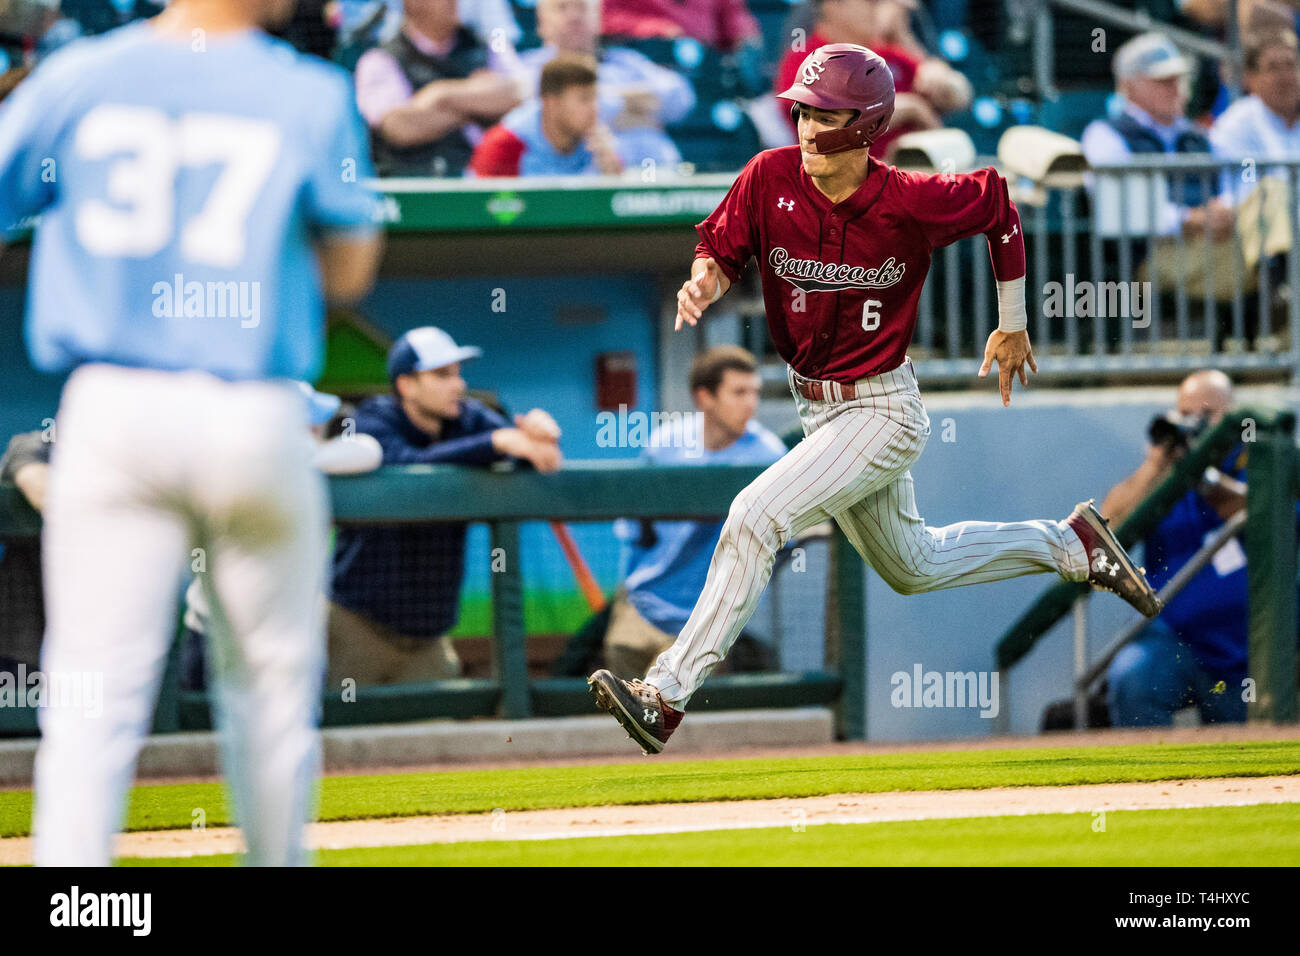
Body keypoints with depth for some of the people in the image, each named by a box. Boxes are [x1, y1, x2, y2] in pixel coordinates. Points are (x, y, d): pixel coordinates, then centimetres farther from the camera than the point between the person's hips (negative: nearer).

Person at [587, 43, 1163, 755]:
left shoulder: (910, 203, -21)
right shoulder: (771, 178, -12)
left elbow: (996, 203, -4)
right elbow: (722, 247, -2)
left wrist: (1013, 324, 6)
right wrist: (704, 282, -27)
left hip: (882, 413, -7)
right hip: (816, 407, 7)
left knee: (756, 516, -23)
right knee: (912, 566, 23)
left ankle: (666, 696, -22)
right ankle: (1070, 543, 43)